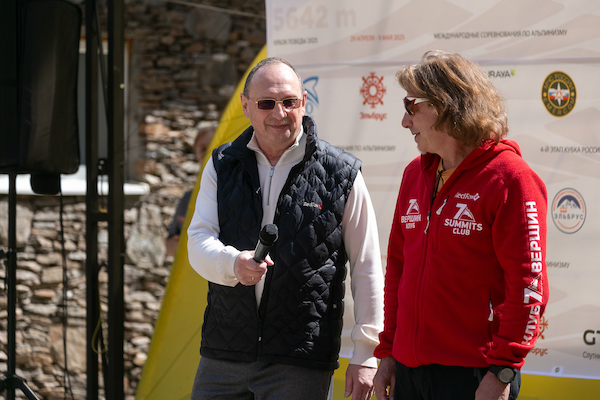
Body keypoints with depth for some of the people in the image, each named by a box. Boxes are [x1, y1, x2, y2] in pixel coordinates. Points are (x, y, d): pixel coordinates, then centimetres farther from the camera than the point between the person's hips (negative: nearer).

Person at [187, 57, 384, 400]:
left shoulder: (341, 174, -1)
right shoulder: (222, 166, 9)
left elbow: (367, 269, 1)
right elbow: (199, 242, -1)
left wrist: (367, 353, -2)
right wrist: (234, 264, -24)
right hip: (222, 356, 3)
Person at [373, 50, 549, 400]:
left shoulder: (509, 178, -9)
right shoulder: (415, 174, 13)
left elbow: (527, 284, -13)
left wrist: (502, 371, -16)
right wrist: (388, 351, 14)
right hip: (409, 368, 7)